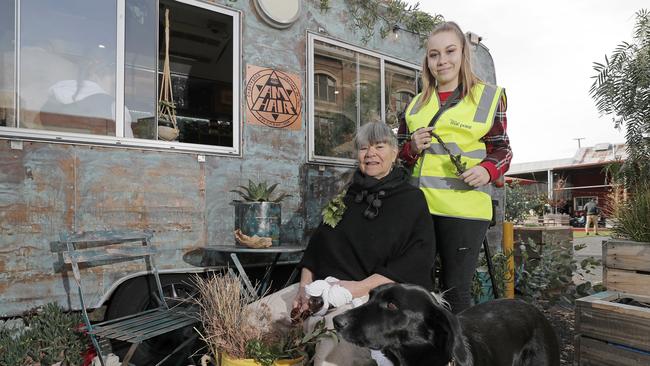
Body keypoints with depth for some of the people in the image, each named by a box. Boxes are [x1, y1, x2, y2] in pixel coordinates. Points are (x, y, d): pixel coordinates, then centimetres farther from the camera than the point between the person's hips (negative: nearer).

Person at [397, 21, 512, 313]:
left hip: (464, 208, -3)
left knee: (455, 290, 4)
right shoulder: (416, 104, 15)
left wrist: (487, 170, -13)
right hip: (418, 206, 4)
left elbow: (502, 148, 8)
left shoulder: (488, 96, 5)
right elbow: (398, 154, 20)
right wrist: (412, 148, -3)